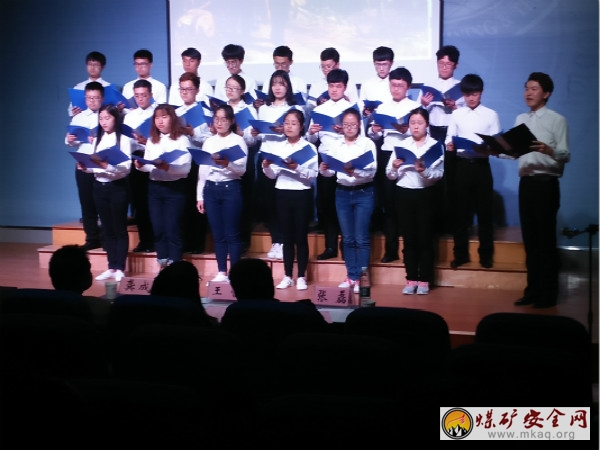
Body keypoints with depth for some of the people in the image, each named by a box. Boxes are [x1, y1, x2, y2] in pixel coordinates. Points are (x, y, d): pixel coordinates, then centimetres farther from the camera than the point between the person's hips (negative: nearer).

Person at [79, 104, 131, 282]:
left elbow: (126, 167, -16)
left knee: (120, 229, 2)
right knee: (107, 229, 10)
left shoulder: (124, 140, -7)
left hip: (117, 187, -6)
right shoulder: (97, 140, 12)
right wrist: (85, 167, -12)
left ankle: (120, 268, 6)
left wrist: (107, 165, -31)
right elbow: (93, 165, 9)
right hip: (99, 187, 6)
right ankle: (111, 267, 15)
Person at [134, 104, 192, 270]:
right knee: (158, 229, 7)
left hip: (175, 188, -5)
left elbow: (186, 168, -14)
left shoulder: (182, 139, -4)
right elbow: (148, 165, 9)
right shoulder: (151, 140, 12)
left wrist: (168, 167, -30)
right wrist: (140, 165, -13)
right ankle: (162, 266, 16)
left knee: (173, 229, -4)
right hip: (155, 187, 5)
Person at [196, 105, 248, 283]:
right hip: (210, 189, 4)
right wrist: (199, 196, 10)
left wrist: (227, 164, -30)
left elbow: (242, 169, -9)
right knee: (217, 234, 6)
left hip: (231, 189, -4)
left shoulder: (238, 140, 0)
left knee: (232, 234, -2)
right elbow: (202, 170, 14)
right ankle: (221, 273, 12)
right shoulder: (209, 142, 13)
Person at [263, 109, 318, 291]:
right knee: (287, 237, 8)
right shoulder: (277, 147, 8)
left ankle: (301, 277, 9)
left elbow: (313, 175, -11)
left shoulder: (309, 147, -2)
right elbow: (273, 175, 6)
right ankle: (287, 276, 15)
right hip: (282, 194, 3)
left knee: (301, 237, 2)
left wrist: (297, 168, -26)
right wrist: (266, 167, -14)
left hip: (302, 195, -3)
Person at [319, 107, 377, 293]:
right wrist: (324, 169, -19)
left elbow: (371, 171, -14)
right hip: (342, 193, 4)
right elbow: (331, 171, 4)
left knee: (361, 238, -4)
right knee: (347, 238, 8)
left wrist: (355, 172, -33)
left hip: (363, 193, -4)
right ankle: (351, 276, 15)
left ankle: (361, 278, 1)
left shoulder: (368, 143, -4)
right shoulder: (336, 145, 7)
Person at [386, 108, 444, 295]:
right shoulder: (402, 145, 8)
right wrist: (394, 167, -16)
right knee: (409, 239, 6)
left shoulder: (435, 145, 0)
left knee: (425, 238, 2)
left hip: (425, 195, -2)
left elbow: (439, 174, -10)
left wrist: (424, 171, -28)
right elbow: (390, 175, 5)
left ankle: (424, 280, 9)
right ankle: (411, 279, 12)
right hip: (404, 194, 2)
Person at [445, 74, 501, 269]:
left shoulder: (491, 115, 4)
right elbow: (449, 138, 5)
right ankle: (461, 254, 14)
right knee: (461, 211, 5)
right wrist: (449, 145, -17)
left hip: (481, 165, -1)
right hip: (462, 165, 1)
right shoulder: (456, 114, 8)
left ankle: (486, 254, 12)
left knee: (485, 210, 2)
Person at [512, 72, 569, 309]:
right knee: (529, 238, 10)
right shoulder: (520, 120, 14)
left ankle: (548, 293, 5)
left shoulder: (557, 120, -5)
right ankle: (533, 290, 19)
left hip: (546, 183, -6)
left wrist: (549, 151, -31)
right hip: (525, 182, 6)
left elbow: (565, 155, -11)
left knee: (546, 239, -2)